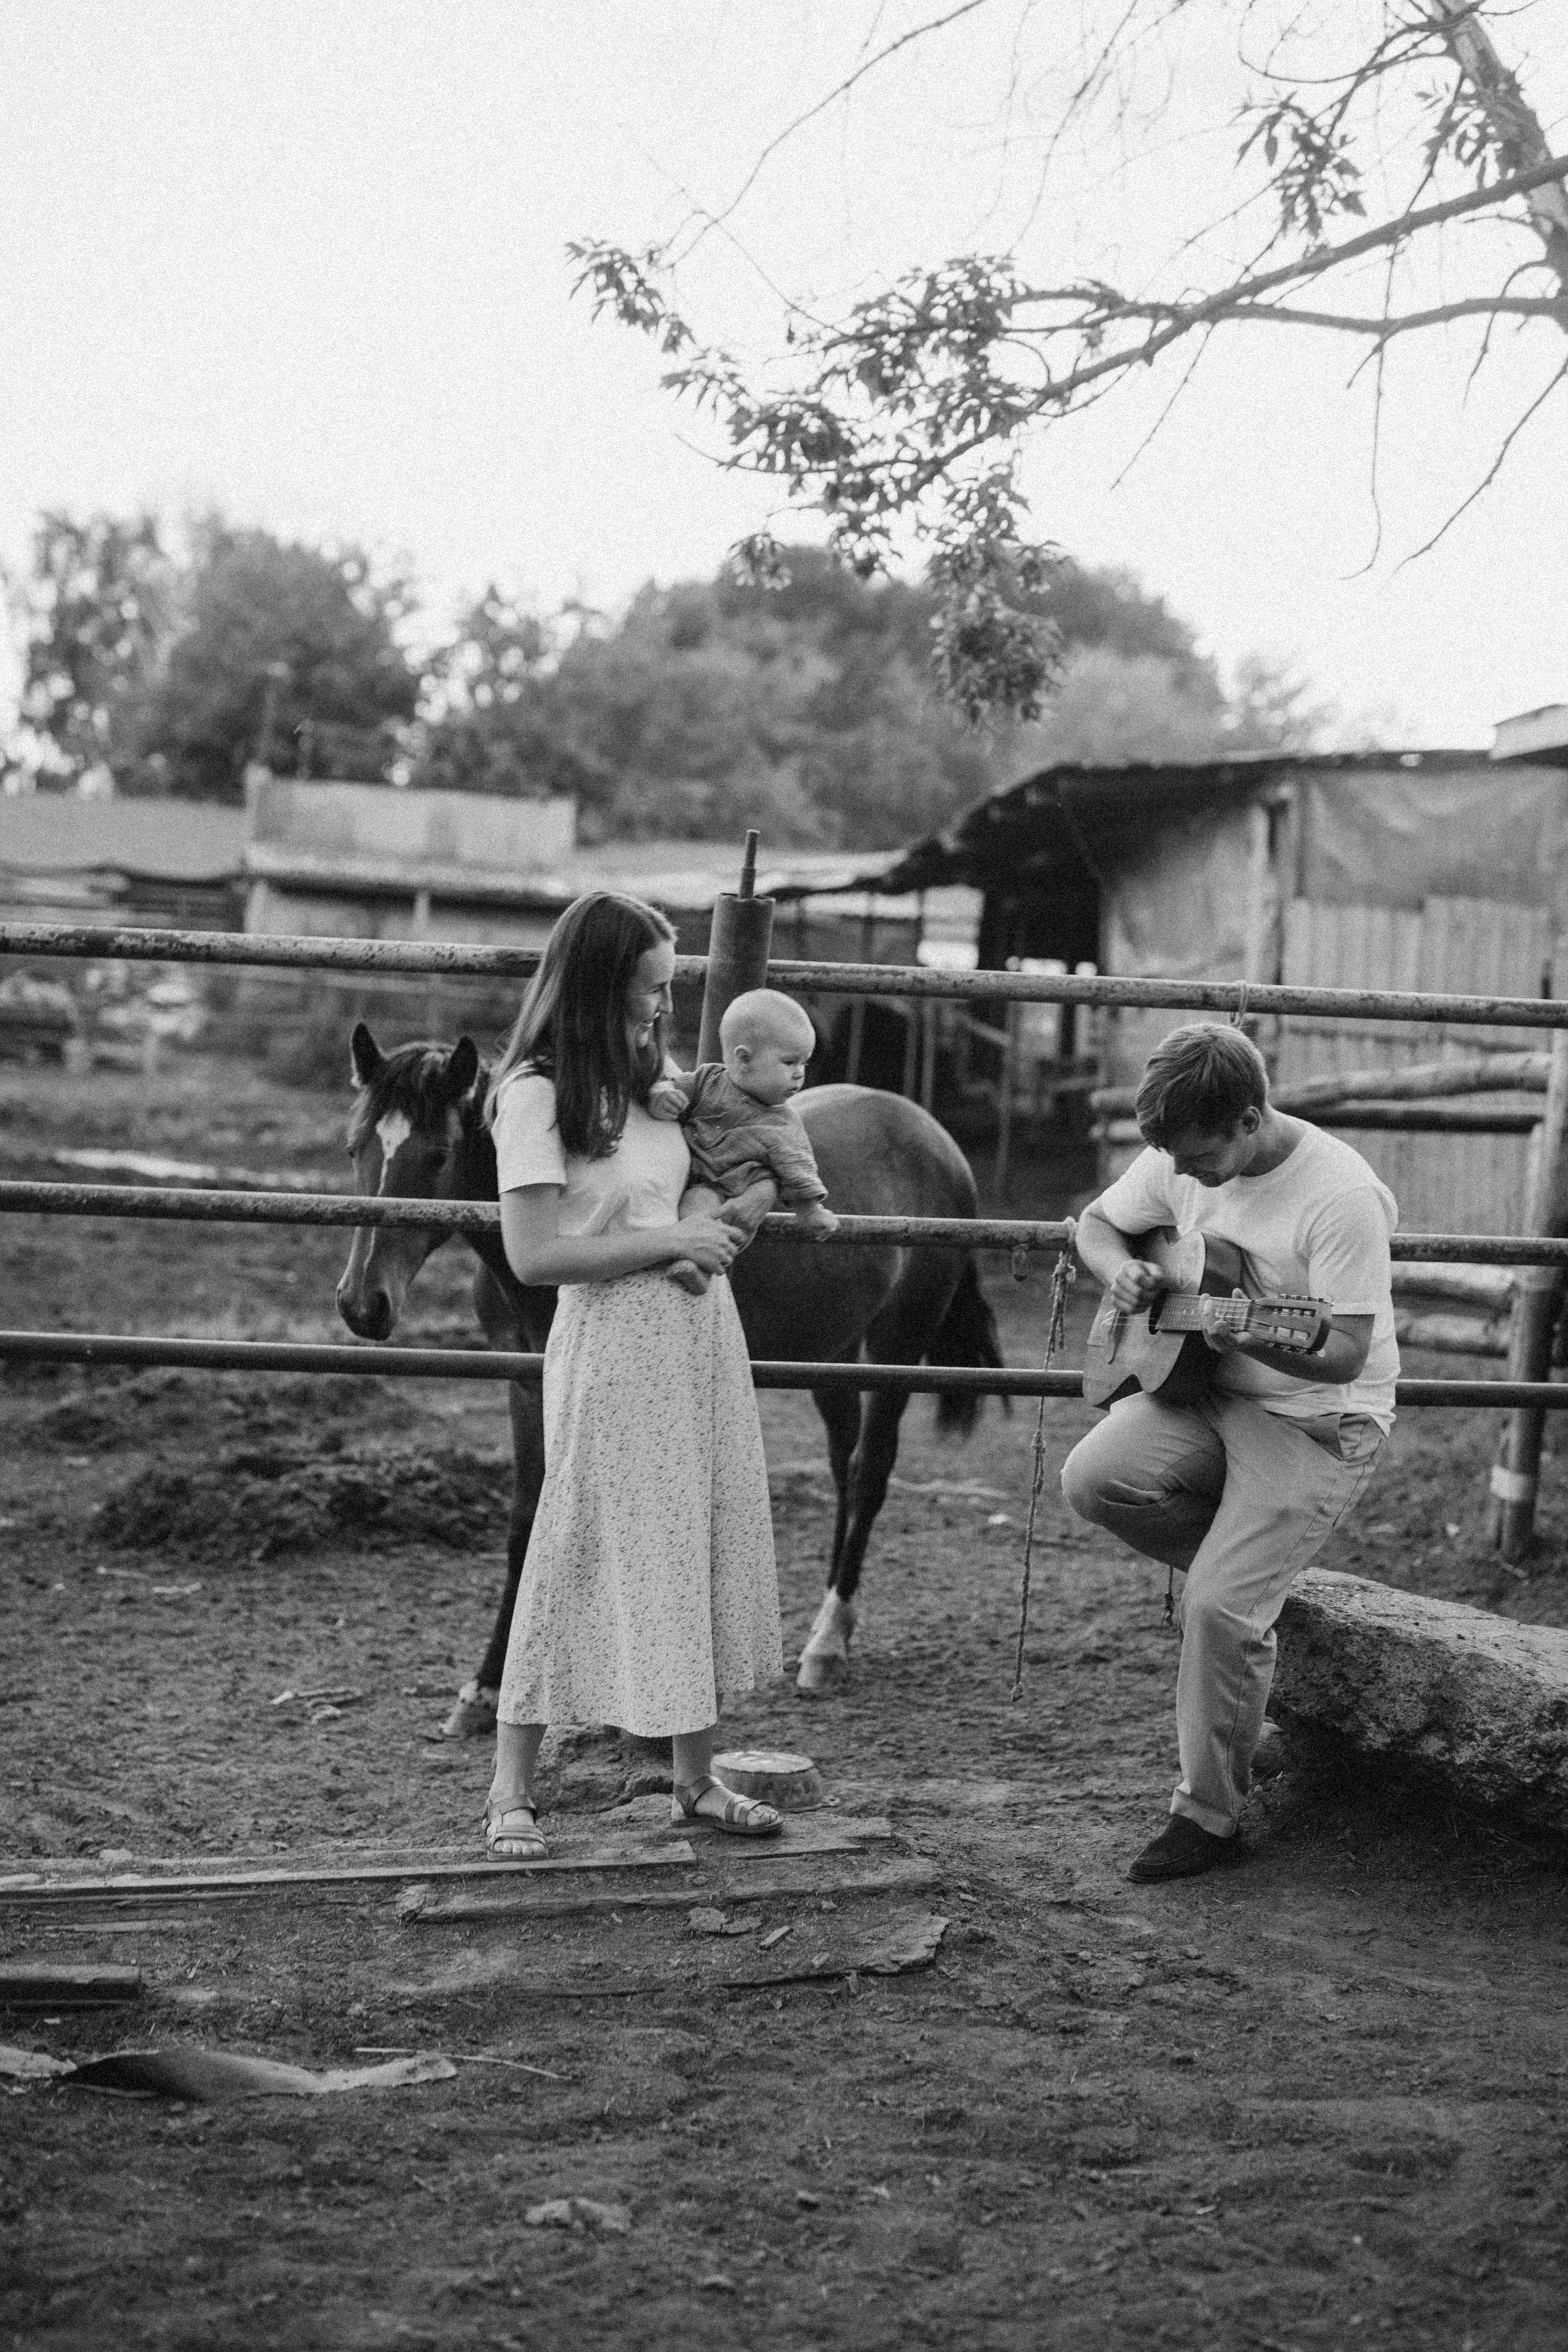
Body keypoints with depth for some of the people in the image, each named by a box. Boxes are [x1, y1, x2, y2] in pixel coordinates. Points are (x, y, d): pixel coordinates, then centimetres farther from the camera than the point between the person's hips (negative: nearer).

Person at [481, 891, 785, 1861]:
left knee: (706, 1547, 10)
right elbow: (534, 1255, -18)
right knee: (581, 1556, -2)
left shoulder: (652, 1079, 10)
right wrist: (672, 1240, -17)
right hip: (616, 1344, -7)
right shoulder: (535, 1096, -12)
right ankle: (513, 1791, 11)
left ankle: (697, 1779, 22)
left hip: (703, 1329, 7)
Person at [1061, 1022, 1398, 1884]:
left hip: (1317, 1420, -6)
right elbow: (1097, 1222, 15)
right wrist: (1119, 1270, -8)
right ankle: (1240, 1561, 8)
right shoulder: (1180, 1162, -2)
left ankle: (1208, 1814, 3)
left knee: (1221, 1607, -17)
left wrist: (1249, 1335, -41)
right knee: (1093, 1478, -21)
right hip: (1207, 1391, 7)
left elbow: (1346, 1353, -25)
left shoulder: (1341, 1197, -23)